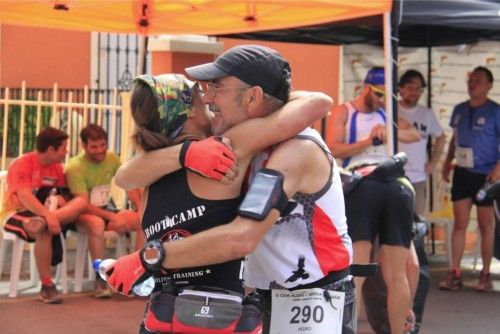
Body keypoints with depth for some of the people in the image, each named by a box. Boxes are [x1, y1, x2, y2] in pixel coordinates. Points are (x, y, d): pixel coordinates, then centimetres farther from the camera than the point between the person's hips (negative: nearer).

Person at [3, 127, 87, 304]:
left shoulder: (57, 167, 8)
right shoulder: (22, 164, -13)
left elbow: (61, 193, 15)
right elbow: (24, 197, -25)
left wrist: (61, 200, -11)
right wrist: (48, 215, -39)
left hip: (43, 213, 6)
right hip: (19, 214, -6)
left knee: (80, 203, -18)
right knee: (43, 231, -41)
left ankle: (41, 223, -36)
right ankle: (46, 287, -32)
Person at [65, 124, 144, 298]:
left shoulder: (111, 158, -1)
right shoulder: (75, 167, -18)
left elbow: (130, 186, 2)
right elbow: (84, 205, -24)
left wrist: (141, 208, -17)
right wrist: (112, 217, -36)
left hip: (108, 209, 6)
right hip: (83, 214, -6)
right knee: (97, 223, -40)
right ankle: (100, 278, -28)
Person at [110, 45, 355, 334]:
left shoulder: (296, 149, -20)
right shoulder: (240, 144, 4)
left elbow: (241, 238, -33)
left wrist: (148, 259, -29)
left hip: (313, 308, -8)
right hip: (272, 300, 8)